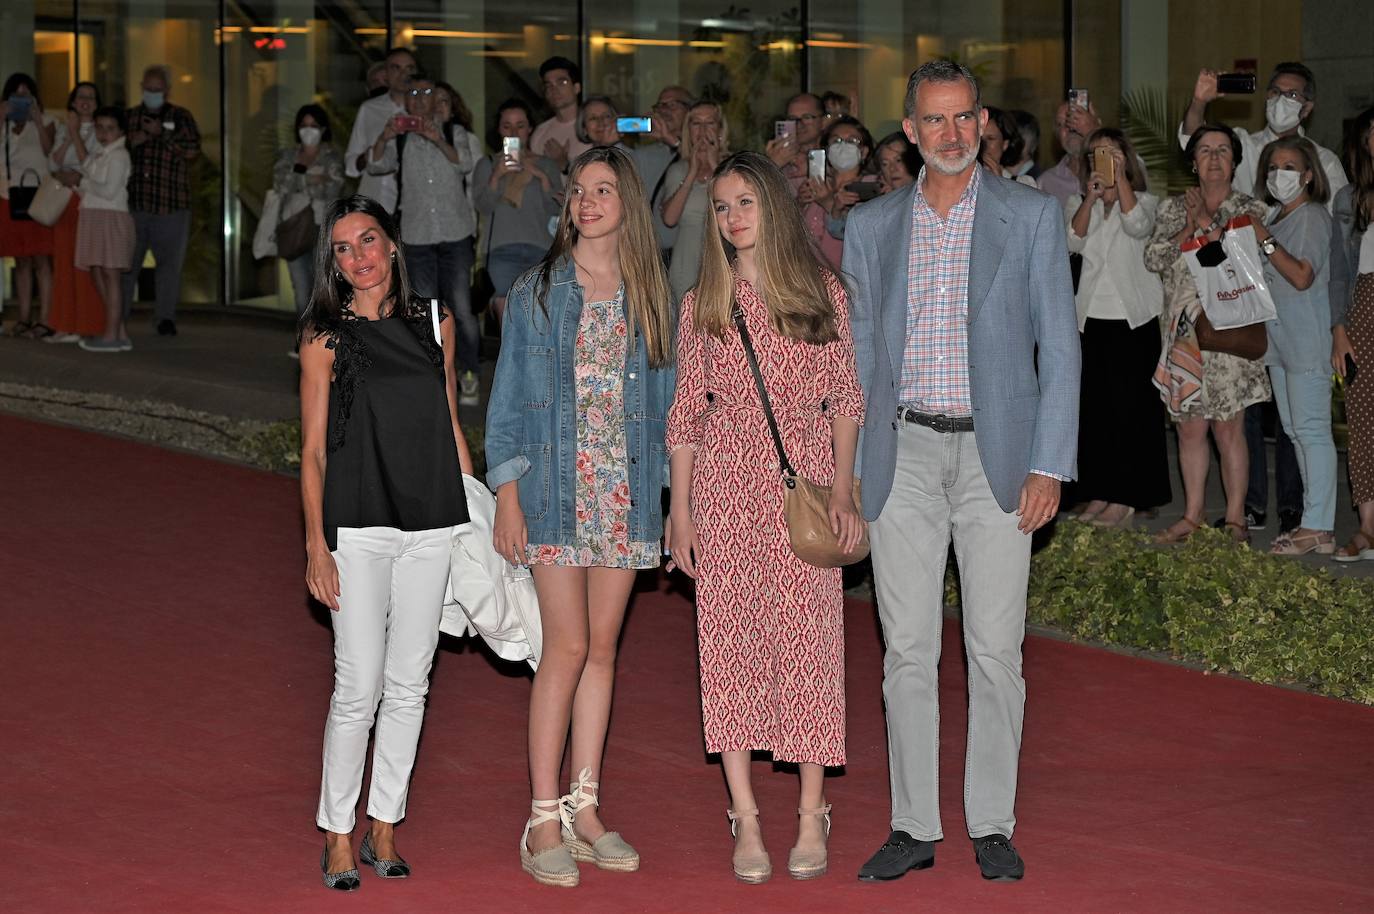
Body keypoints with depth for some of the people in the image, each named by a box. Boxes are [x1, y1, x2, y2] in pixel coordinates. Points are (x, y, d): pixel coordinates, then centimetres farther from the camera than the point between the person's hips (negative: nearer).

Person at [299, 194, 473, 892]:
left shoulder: (434, 323, 9)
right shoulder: (325, 336, 0)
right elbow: (313, 449, 0)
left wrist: (475, 515, 11)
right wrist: (316, 544, -7)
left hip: (432, 528, 3)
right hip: (358, 526, -3)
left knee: (409, 685, 7)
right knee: (359, 687, -5)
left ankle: (384, 827, 18)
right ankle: (337, 834, 7)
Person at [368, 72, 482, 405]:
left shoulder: (454, 133, 10)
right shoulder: (400, 140, 12)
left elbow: (466, 164, -7)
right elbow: (376, 165, -5)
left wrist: (438, 140, -24)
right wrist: (384, 138, -24)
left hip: (455, 233, -2)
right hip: (417, 237, 2)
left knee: (461, 309, -9)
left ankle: (469, 376, -1)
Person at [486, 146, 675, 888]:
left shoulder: (650, 298, 9)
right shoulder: (536, 293, 2)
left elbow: (663, 398, 12)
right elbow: (508, 398, 2)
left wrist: (675, 491, 6)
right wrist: (507, 497, -5)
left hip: (626, 491, 3)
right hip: (556, 487, -3)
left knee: (602, 648, 6)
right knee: (567, 647, -7)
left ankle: (583, 808, 14)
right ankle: (543, 821, -2)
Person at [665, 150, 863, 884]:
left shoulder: (822, 292, 4)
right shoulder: (704, 302, 7)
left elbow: (845, 398, 5)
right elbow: (686, 409, 8)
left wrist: (844, 491, -4)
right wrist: (679, 507, 3)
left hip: (805, 480, -1)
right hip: (725, 481, 1)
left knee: (808, 638, -2)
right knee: (729, 637, 0)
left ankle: (811, 814, 7)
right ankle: (746, 816, 6)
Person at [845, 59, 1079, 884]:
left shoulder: (1033, 218, 2)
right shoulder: (872, 227, 9)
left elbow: (1059, 346, 0)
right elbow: (860, 353, 12)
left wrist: (1049, 466, -7)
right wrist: (843, 473, 6)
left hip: (998, 455, -2)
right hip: (903, 453, 2)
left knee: (996, 650, 1)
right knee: (907, 650, 3)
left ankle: (993, 825, 11)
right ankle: (915, 827, 11)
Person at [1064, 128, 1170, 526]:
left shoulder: (1144, 200, 5)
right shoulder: (1078, 203, 13)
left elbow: (1137, 225, -18)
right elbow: (1073, 241, -6)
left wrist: (1120, 177, -18)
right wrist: (1092, 196, -16)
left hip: (1134, 318, -3)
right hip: (1091, 317, 3)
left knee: (1130, 406, -6)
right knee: (1093, 406, 2)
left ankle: (1126, 497, -2)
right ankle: (1098, 493, 9)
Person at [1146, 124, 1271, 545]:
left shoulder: (1250, 210, 4)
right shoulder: (1172, 209, 12)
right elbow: (1153, 259, 0)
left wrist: (1206, 221, -10)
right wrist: (1189, 228, -8)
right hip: (1183, 332, 3)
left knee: (1229, 428, -3)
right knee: (1189, 427, 7)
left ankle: (1235, 518, 4)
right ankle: (1192, 515, 16)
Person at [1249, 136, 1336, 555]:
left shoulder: (1312, 216, -10)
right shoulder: (1277, 216, 16)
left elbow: (1302, 276, -20)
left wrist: (1264, 240, -19)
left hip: (1307, 341, -10)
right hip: (1280, 338, 10)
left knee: (1312, 430, -9)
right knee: (1295, 430, 11)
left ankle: (1318, 528, -8)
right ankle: (1314, 520, 17)